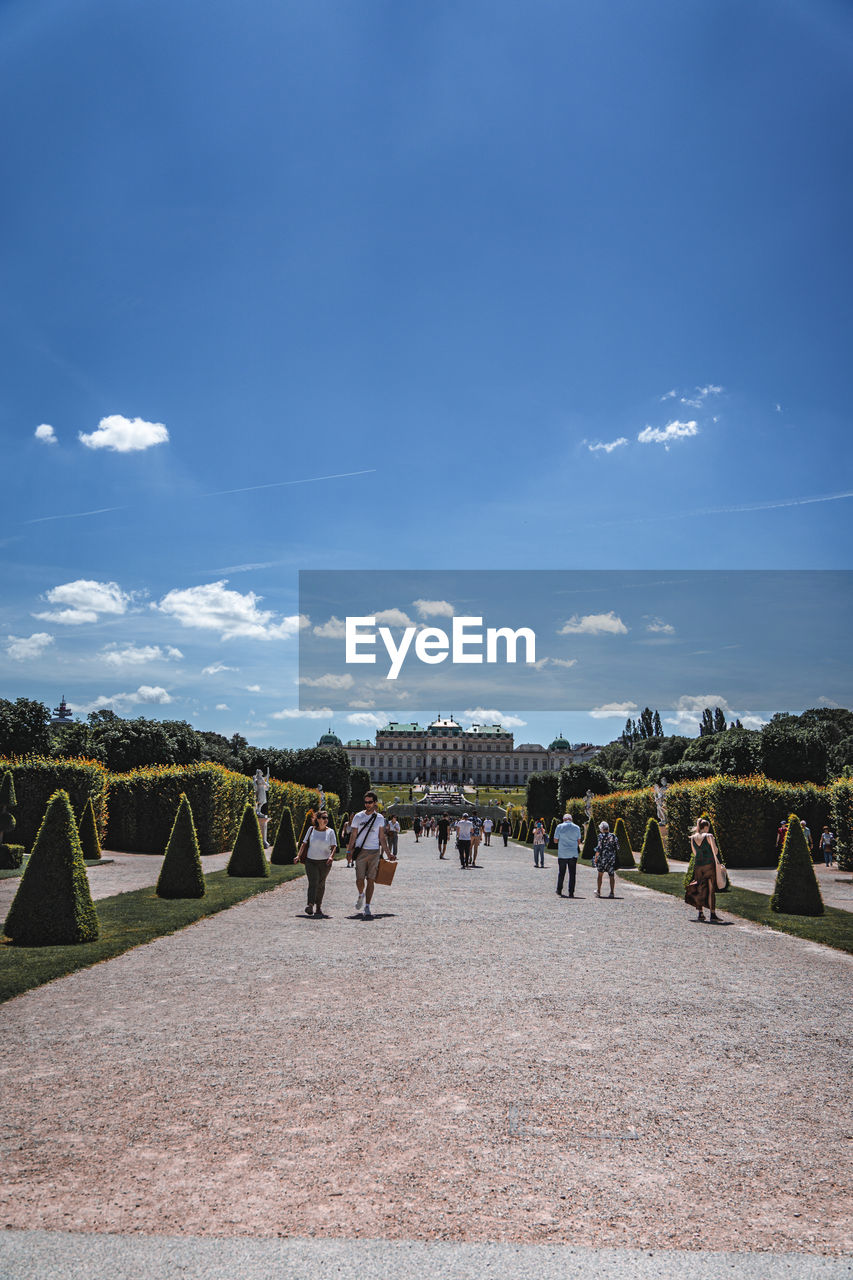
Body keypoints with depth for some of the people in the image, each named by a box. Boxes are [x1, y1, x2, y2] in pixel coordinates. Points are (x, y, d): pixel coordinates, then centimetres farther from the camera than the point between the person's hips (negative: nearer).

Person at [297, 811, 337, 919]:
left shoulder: (330, 832, 2)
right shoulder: (311, 830, 3)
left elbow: (334, 846, -4)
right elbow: (304, 843, 7)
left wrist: (331, 856, -22)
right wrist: (299, 855, -3)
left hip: (325, 862, 1)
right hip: (311, 861, -1)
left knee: (321, 884, 10)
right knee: (313, 882, -16)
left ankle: (318, 905, 24)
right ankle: (310, 904, -27)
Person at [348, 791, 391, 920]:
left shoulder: (379, 818, 7)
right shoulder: (358, 817, 4)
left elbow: (382, 838, 11)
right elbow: (353, 836, 7)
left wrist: (388, 853, 7)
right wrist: (350, 851, 0)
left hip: (374, 852, 1)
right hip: (361, 851, -1)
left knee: (371, 880, -2)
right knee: (360, 879, -5)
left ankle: (367, 908, 3)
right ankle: (361, 895, 27)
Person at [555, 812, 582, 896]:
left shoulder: (559, 827, -3)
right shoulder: (576, 827, 2)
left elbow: (556, 840, 1)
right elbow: (578, 842, 6)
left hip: (562, 854, 0)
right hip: (573, 854, 0)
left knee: (561, 873, 13)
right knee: (572, 874, 3)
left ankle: (559, 890, 21)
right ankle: (571, 892, 0)